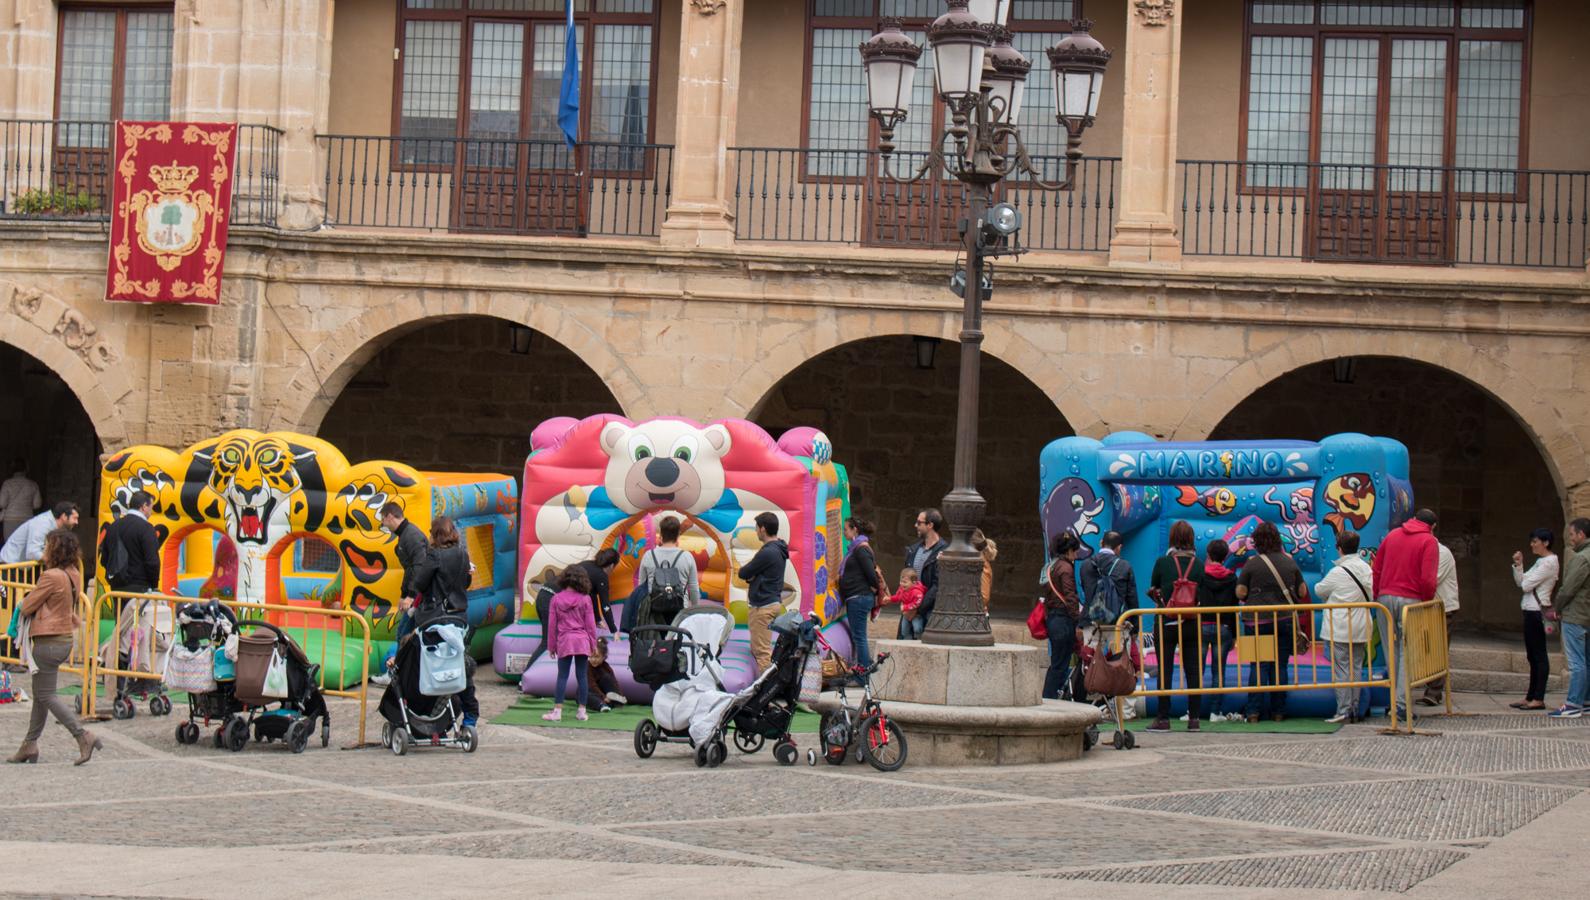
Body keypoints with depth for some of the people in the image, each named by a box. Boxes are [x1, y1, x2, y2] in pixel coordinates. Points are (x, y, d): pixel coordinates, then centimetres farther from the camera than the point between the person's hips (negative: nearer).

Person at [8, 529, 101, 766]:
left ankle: (83, 735, -11)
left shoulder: (51, 577, -20)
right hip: (65, 638, 9)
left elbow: (27, 607, -13)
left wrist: (26, 600, 8)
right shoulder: (74, 576, 6)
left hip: (48, 642, -9)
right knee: (41, 693, 17)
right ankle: (30, 745, 23)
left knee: (46, 695, -1)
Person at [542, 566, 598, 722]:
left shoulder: (556, 599, -1)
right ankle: (582, 711, 8)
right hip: (582, 641, 0)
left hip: (564, 641, 0)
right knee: (582, 676, 5)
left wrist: (551, 645, 10)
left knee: (562, 676, 3)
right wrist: (593, 644, 9)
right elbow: (590, 623, 1)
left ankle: (557, 710, -2)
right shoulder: (585, 599, -2)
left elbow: (552, 624, 2)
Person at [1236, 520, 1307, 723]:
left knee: (1258, 666, 2)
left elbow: (1240, 593, -7)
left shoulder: (1252, 564, -7)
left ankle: (1254, 711, -2)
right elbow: (1302, 592, 7)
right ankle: (1278, 711, 7)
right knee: (1280, 666, 6)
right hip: (1285, 620, 2)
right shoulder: (1290, 563, 3)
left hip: (1258, 621, -2)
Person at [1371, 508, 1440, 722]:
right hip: (1411, 601, -4)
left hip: (1385, 598, 4)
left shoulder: (1392, 535, 13)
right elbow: (1428, 579, -11)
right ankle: (1401, 703, -9)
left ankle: (1393, 701, 11)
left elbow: (1376, 570, 13)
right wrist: (1428, 601, 4)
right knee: (1407, 652, -1)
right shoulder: (1428, 541, -3)